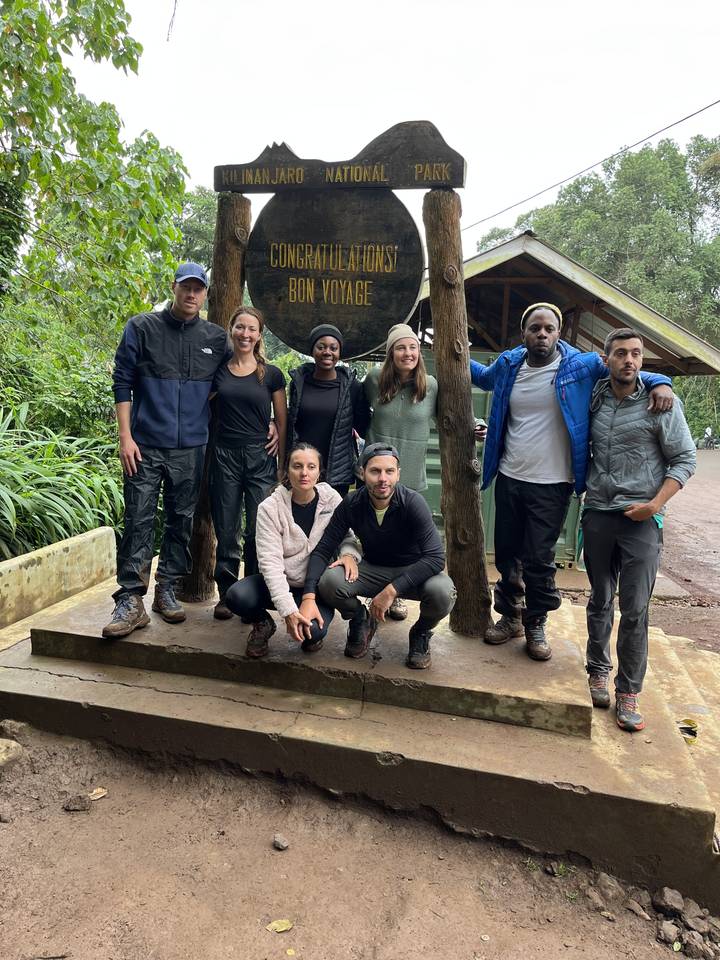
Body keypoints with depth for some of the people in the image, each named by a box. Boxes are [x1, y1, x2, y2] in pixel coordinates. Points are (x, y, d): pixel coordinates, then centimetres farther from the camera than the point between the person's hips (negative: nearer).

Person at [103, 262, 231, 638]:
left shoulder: (216, 338, 7)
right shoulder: (141, 328, 2)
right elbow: (122, 382, 0)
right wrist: (125, 436, -7)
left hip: (191, 448, 3)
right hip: (147, 445, -2)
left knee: (181, 521, 8)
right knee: (138, 521, -4)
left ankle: (167, 591, 20)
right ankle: (131, 601, 0)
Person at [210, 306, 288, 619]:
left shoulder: (271, 374, 3)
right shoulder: (217, 370, 6)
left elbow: (282, 423, 5)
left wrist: (284, 466, 2)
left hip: (260, 458, -1)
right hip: (225, 457, 1)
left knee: (258, 531, 0)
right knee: (226, 531, 6)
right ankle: (226, 593, 20)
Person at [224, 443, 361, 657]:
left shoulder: (332, 499, -6)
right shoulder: (270, 508, -12)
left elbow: (346, 537, 7)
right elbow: (270, 562, -19)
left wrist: (349, 554, -20)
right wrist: (288, 610, -30)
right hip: (281, 583, 1)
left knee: (313, 630, -31)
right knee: (236, 596, -28)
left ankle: (312, 636, 10)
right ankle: (263, 624, 8)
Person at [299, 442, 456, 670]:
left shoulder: (413, 503, -24)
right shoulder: (351, 504, -16)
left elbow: (436, 557, -31)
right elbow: (322, 550, -13)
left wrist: (391, 590, -37)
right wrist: (308, 598, -28)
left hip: (413, 572, -2)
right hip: (373, 570, 2)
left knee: (442, 592, -35)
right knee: (328, 581, -27)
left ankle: (421, 633, 3)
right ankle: (361, 621, 8)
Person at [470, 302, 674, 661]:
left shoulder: (581, 365, -5)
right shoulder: (508, 365, 4)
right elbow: (485, 377, 28)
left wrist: (658, 383, -12)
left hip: (552, 486, -3)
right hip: (509, 479, 4)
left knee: (539, 560, 2)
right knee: (506, 554, 13)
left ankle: (536, 625, 21)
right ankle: (510, 616, 32)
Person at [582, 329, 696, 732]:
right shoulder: (593, 400, 6)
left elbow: (685, 460, -1)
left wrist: (655, 504, -12)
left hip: (641, 520, -3)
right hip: (597, 514, 3)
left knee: (635, 610, -4)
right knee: (600, 601, 13)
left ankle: (628, 692, 7)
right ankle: (598, 672, 28)